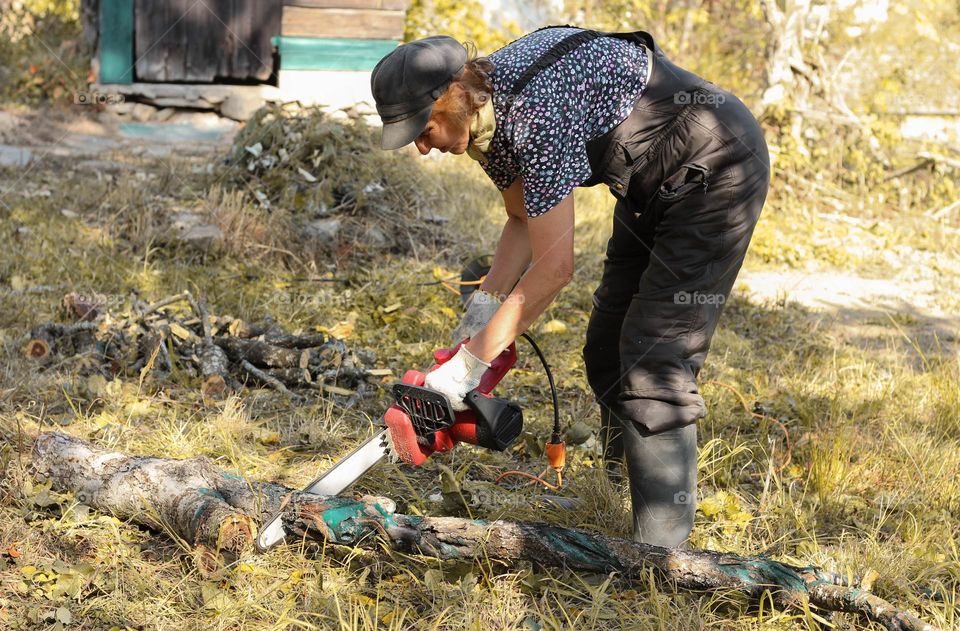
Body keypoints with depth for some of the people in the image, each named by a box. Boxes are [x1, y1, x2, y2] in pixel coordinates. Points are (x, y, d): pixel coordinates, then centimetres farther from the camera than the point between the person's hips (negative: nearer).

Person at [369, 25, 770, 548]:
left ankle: (660, 550, -15)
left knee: (655, 361, -16)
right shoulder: (483, 111, -4)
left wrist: (471, 363, -23)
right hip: (652, 183, 10)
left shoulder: (537, 112, -33)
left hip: (715, 170, -10)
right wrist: (483, 309, -2)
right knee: (607, 351, 11)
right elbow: (524, 221, 10)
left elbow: (554, 267, -30)